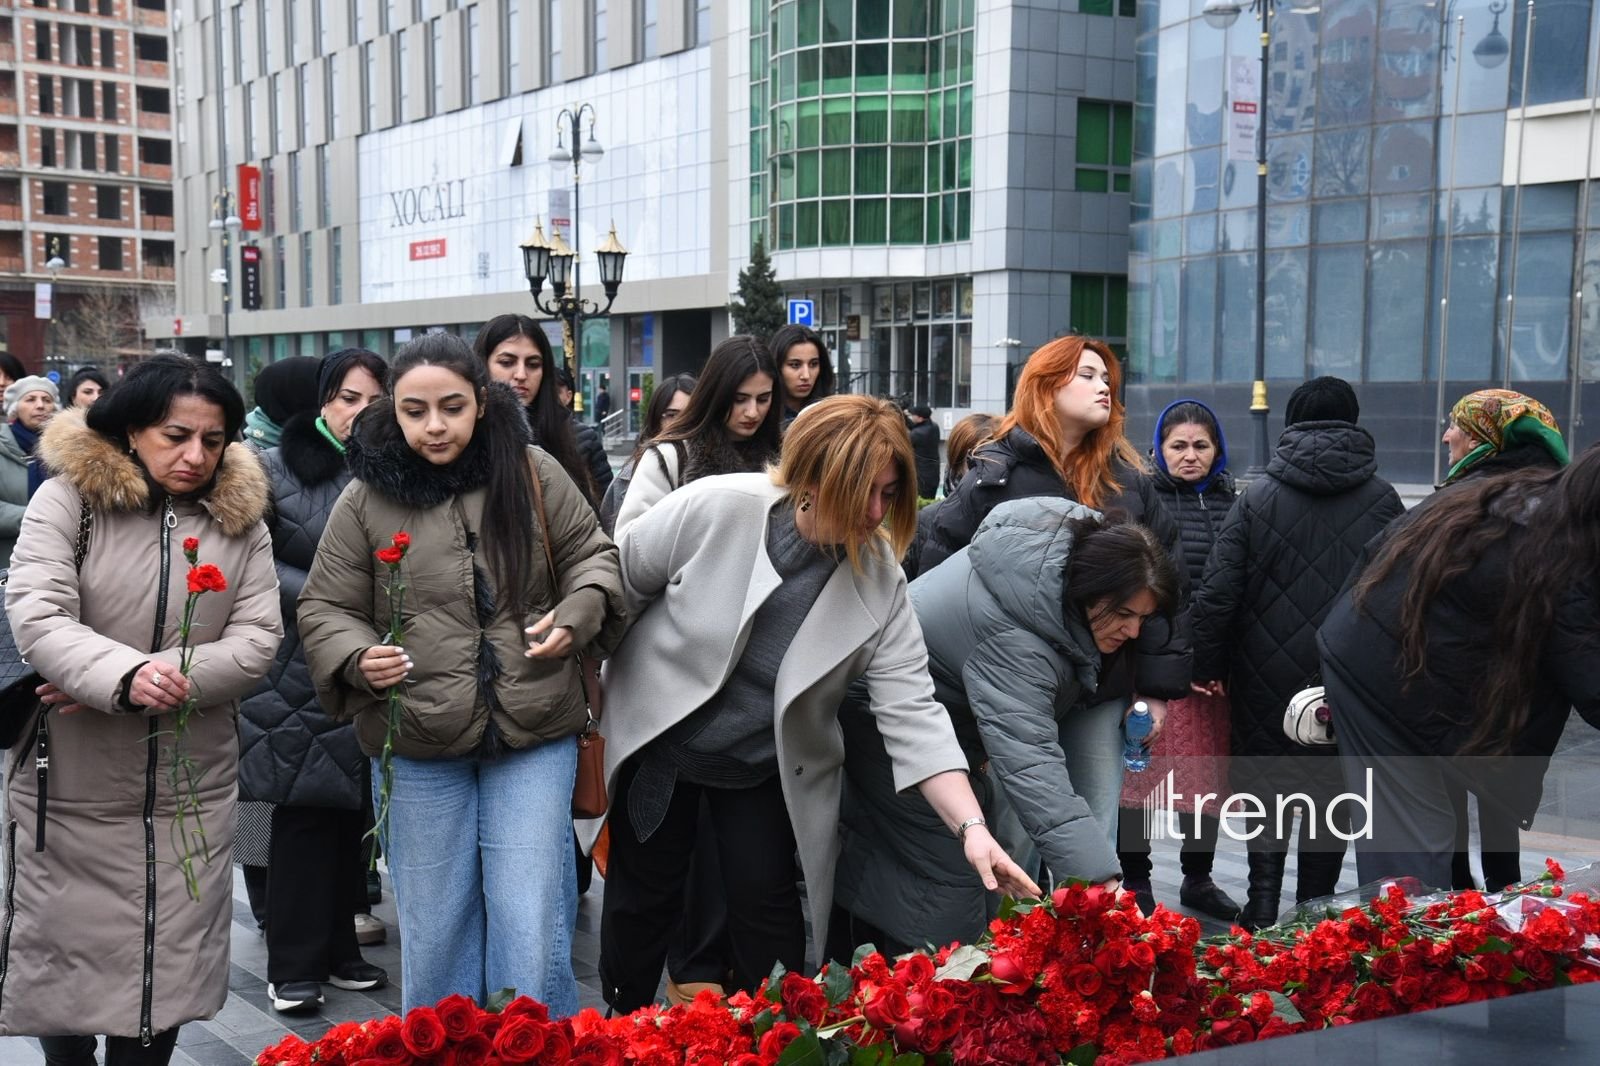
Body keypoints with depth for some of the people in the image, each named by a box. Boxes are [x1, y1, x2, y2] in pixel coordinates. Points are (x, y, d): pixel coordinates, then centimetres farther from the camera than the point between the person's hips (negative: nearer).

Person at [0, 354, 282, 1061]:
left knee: (166, 976, 10)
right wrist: (124, 676, -36)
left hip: (192, 790, 2)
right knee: (62, 967, 11)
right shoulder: (68, 498, -6)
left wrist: (159, 681, -20)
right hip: (70, 789, -2)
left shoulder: (240, 518, 2)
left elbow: (258, 639, -5)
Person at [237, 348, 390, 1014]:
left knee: (349, 810, 9)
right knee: (302, 812, 0)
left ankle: (337, 950, 22)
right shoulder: (276, 469, -4)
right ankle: (293, 968, 10)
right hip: (295, 665, -3)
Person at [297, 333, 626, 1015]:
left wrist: (577, 612, -8)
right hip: (416, 746, 1)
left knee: (530, 928, 0)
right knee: (433, 933, 13)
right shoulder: (364, 499, -1)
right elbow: (325, 610, 4)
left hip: (534, 735, 0)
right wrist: (358, 657, -16)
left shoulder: (532, 472, 0)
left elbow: (592, 554, 12)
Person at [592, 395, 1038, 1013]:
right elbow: (618, 586, -12)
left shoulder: (880, 579, -20)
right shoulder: (714, 508, -27)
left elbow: (911, 712, -20)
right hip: (656, 738, -1)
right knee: (643, 902, 12)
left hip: (767, 766, 1)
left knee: (768, 912, 3)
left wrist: (973, 828, -30)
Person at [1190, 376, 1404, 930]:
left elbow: (1216, 593, -7)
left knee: (1266, 785, 13)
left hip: (1268, 677, 0)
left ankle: (1263, 902, 9)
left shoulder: (1258, 496, -3)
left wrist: (1208, 667, 1)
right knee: (1331, 791, 11)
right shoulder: (1382, 499, -1)